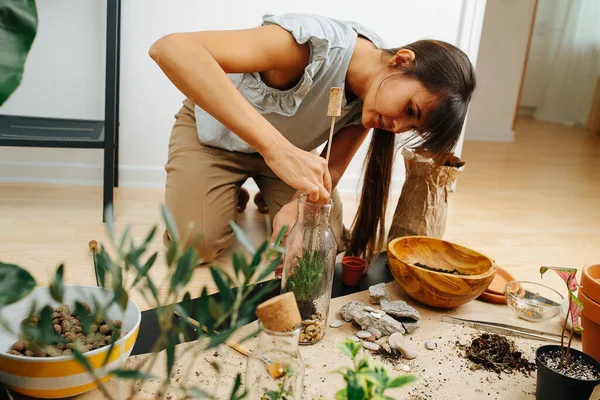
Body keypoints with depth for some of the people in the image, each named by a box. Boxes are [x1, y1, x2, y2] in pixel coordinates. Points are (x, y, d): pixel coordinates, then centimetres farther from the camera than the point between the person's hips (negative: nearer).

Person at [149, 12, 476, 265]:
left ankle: (265, 203, 19)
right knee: (196, 245, -24)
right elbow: (170, 48, -52)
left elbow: (333, 168, -12)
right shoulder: (315, 43, -40)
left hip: (286, 148, 5)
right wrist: (275, 145, -60)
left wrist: (292, 209, -35)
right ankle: (230, 202, 10)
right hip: (215, 130, -4)